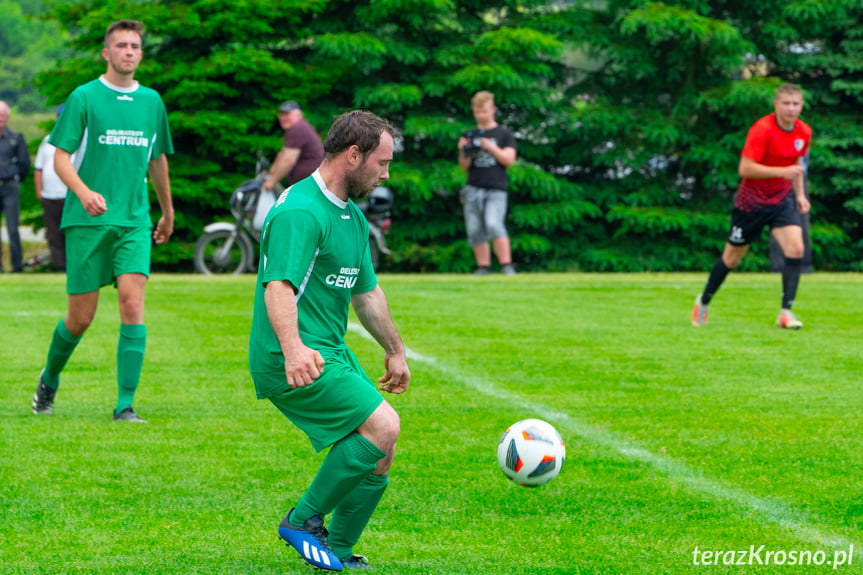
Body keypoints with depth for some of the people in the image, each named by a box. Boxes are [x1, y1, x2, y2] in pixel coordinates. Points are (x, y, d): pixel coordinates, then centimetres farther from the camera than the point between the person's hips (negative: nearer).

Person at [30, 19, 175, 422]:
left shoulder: (152, 101, 11)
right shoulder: (84, 97, -1)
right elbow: (61, 158, -4)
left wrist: (168, 213, 32)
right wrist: (84, 191, -23)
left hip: (134, 221, 3)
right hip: (87, 222, -3)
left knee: (132, 300, -16)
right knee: (81, 317, 1)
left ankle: (125, 404, -13)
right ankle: (49, 380, 31)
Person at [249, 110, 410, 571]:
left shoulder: (352, 217, 16)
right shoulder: (300, 211, -17)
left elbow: (366, 292, 29)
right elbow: (279, 287, -30)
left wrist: (395, 351, 36)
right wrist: (293, 350, -45)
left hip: (332, 354, 10)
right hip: (293, 361, -10)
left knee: (379, 456, 6)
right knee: (382, 426, -22)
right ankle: (304, 520, -11)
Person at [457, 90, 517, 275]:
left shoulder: (504, 134, 8)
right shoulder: (471, 136, 17)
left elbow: (509, 159, -3)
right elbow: (465, 167, 14)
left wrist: (491, 147, -13)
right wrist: (464, 152, -5)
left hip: (496, 190, -4)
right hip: (473, 189, 4)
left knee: (493, 224, -22)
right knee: (475, 230, -1)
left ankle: (507, 266, -22)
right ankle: (483, 267, 6)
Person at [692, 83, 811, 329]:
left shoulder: (804, 132, -1)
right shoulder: (762, 130, -22)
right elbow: (745, 168, -27)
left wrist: (800, 194, 9)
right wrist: (781, 171, -33)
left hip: (782, 200, 5)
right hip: (751, 201, -5)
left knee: (795, 249, -16)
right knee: (732, 257, 7)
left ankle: (786, 312, -12)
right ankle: (704, 301, 31)